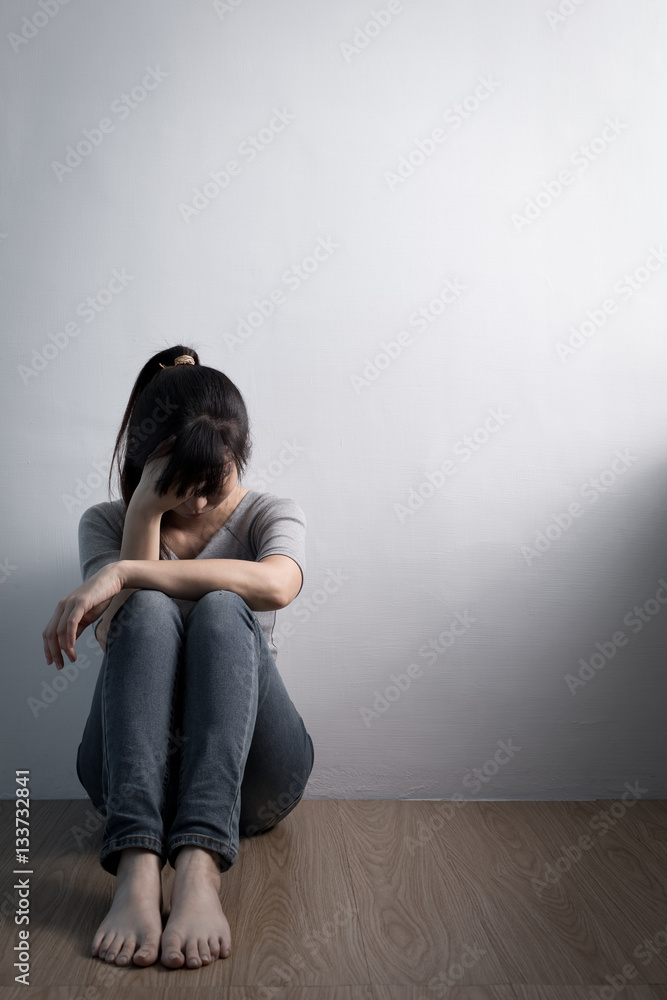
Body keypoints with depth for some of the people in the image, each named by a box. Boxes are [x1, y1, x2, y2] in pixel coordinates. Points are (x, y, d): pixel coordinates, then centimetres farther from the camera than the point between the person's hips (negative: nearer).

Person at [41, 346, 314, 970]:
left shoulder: (270, 515, 5)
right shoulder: (106, 523, 8)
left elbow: (278, 584, -22)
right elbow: (123, 632, -11)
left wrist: (124, 572, -26)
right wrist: (146, 512, -16)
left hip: (247, 771, 0)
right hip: (134, 768, 1)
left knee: (222, 609, -29)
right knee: (148, 609, -28)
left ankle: (199, 870, -43)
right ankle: (137, 871, -43)